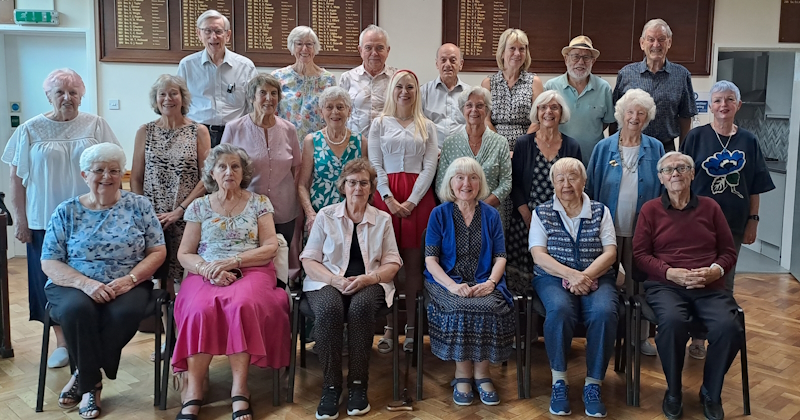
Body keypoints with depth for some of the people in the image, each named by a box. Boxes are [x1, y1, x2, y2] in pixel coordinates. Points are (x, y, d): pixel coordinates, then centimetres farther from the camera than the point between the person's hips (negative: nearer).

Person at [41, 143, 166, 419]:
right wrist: (86, 283, -18)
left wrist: (130, 279, -16)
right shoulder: (66, 211, 4)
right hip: (74, 286, 0)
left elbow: (158, 251, 2)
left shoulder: (139, 206, 5)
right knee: (77, 309, -34)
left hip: (128, 286, 0)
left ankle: (83, 376, -10)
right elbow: (49, 264, 0)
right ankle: (92, 383, -14)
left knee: (124, 312, -33)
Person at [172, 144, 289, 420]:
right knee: (201, 310, -34)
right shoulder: (199, 206, 14)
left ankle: (239, 388, -30)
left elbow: (270, 247, 3)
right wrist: (207, 269, -11)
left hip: (251, 273, -1)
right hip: (206, 275, 1)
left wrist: (231, 261, -11)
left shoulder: (259, 203, 12)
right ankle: (193, 390, -28)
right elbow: (184, 254, 11)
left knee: (241, 305, -36)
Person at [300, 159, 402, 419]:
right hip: (328, 281, 0)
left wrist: (366, 279, -16)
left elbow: (392, 264, 5)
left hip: (369, 283, 0)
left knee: (361, 307, -35)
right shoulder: (326, 216, 7)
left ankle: (358, 385, -23)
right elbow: (309, 261, 2)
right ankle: (331, 386, -24)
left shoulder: (382, 219, 9)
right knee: (329, 309, -35)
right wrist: (335, 280, -16)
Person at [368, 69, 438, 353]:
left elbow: (429, 166, 4)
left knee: (414, 262, -1)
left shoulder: (427, 127, 13)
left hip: (418, 197, 0)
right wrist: (389, 198, -9)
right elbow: (375, 164, 4)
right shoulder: (379, 124, 12)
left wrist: (412, 200, -9)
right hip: (386, 196, 0)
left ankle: (411, 327, 3)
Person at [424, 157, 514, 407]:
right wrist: (453, 285, -19)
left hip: (483, 283, 2)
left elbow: (500, 256, 8)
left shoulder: (491, 215, 12)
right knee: (462, 308, -33)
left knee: (491, 307, -31)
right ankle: (463, 373, -16)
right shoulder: (439, 214, 6)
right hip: (447, 281, -1)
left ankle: (481, 373, -14)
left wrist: (490, 282, -14)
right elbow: (431, 259, -1)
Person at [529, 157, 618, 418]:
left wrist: (585, 276, -16)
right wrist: (570, 274, -18)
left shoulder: (601, 211, 11)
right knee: (560, 310, -35)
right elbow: (538, 255, -3)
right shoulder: (541, 213, 9)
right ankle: (559, 381, -18)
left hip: (596, 278, 1)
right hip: (554, 278, -1)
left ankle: (593, 385, -18)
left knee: (604, 312, -32)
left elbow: (610, 252, 2)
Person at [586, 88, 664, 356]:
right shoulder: (604, 148, 0)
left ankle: (641, 337, 23)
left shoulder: (655, 149, 3)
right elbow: (590, 189, 2)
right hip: (608, 230, 0)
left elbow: (663, 191, 6)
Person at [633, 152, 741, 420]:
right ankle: (673, 392, -9)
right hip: (665, 284, -2)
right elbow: (640, 254, 4)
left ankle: (711, 393, 0)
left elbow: (729, 252, 16)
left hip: (710, 287, 2)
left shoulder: (710, 207, 14)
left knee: (729, 326, -28)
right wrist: (671, 272, -11)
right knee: (672, 321, -35)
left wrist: (715, 270, -6)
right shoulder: (650, 210, 8)